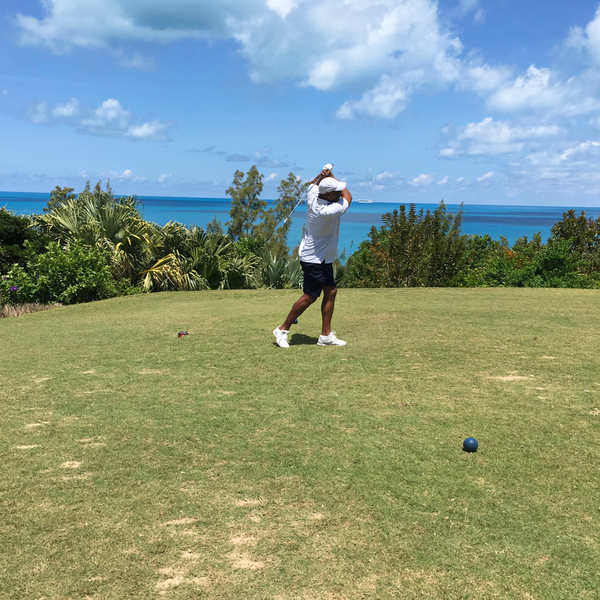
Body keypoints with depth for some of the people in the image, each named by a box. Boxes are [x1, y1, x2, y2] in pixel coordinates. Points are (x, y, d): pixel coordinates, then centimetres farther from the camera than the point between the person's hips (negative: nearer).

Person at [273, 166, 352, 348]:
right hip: (315, 260, -9)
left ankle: (326, 335, 12)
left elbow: (314, 183, 20)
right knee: (310, 296, -2)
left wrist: (323, 174, -1)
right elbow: (348, 197, -9)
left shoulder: (312, 197, -5)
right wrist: (331, 176, -1)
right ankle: (283, 329, 9)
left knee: (331, 292, 8)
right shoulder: (329, 211, -27)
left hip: (323, 259, 9)